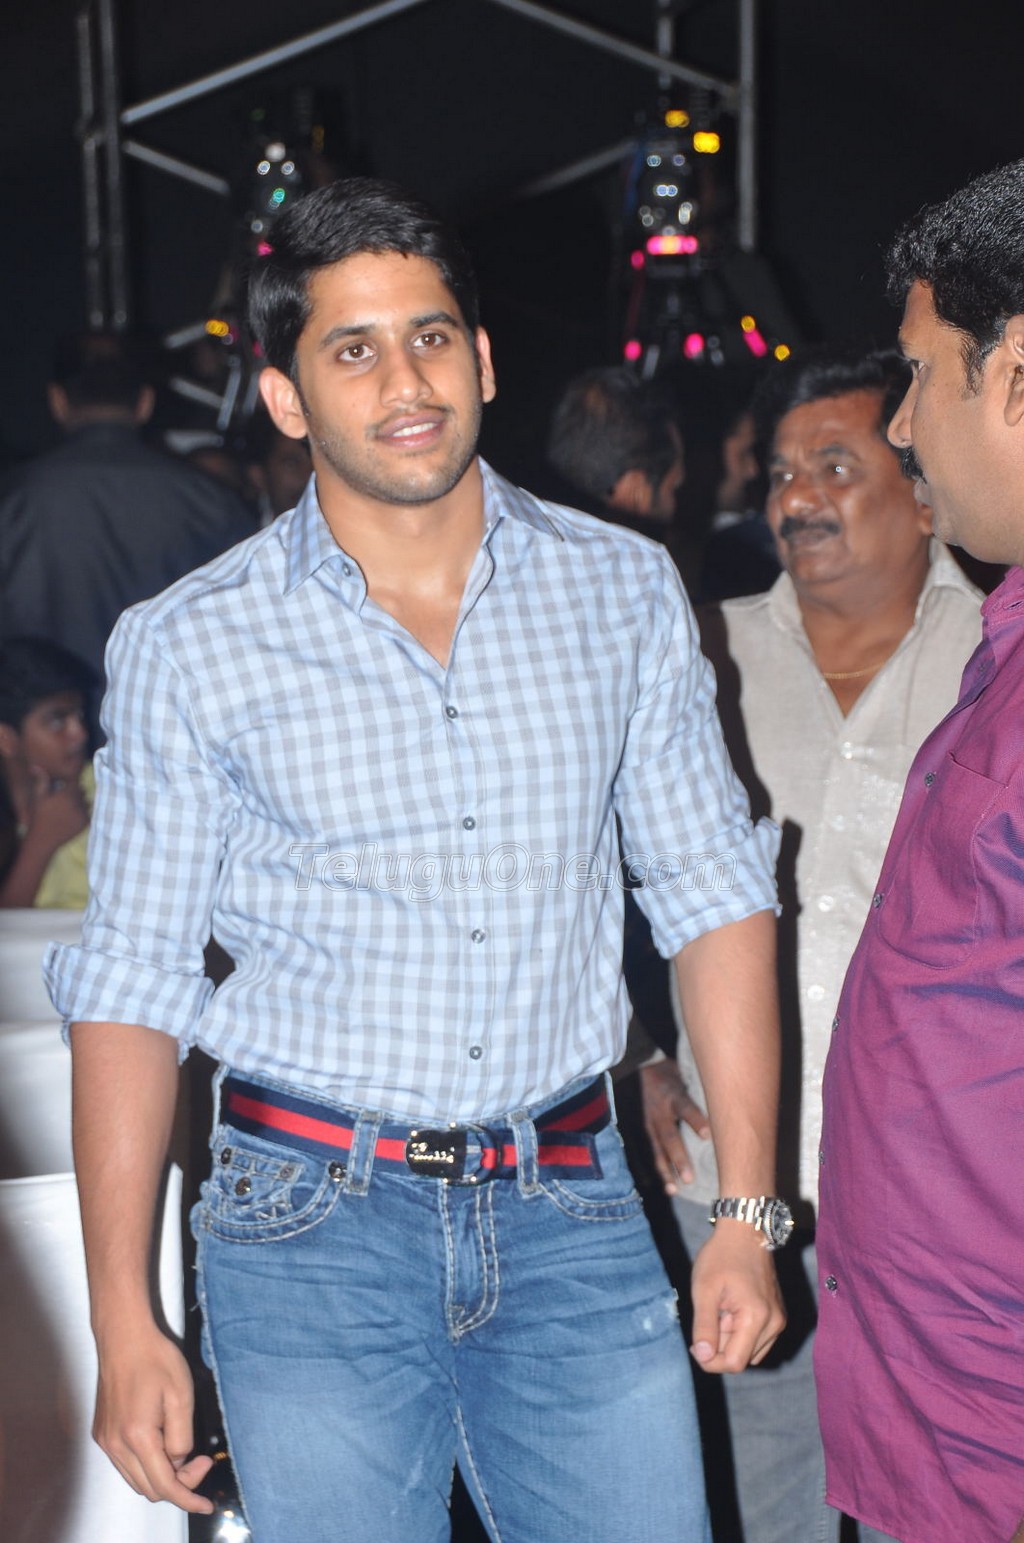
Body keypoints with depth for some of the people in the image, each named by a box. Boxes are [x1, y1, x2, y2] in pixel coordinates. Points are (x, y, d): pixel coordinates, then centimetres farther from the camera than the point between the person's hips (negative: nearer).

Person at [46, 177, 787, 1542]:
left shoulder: (623, 591, 3)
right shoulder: (190, 647, -3)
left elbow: (714, 895, 7)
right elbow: (131, 983, -1)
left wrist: (748, 1214, 2)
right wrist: (123, 1321, -5)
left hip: (573, 1221, 2)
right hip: (314, 1226, -1)